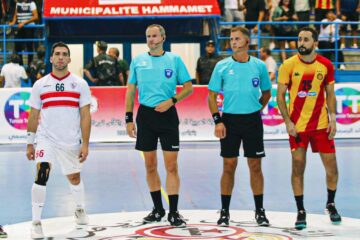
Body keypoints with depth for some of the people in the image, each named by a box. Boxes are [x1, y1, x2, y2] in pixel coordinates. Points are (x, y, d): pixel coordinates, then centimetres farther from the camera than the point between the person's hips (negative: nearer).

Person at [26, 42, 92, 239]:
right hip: (46, 139, -1)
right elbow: (33, 115, 8)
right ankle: (36, 222, -11)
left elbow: (85, 115, -3)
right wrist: (30, 143, 7)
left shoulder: (80, 84, -1)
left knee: (74, 178, 16)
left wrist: (85, 144, -9)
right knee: (41, 175, -19)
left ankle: (80, 209, 44)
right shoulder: (40, 85, 2)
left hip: (71, 141, 1)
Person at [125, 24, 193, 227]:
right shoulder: (138, 61, 7)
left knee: (171, 166, -5)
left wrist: (171, 101, -12)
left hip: (167, 114, -2)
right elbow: (131, 91, 10)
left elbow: (189, 87, 3)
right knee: (150, 166, 8)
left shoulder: (174, 60, 1)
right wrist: (129, 119, 4)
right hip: (145, 114, 2)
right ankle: (158, 209, 21)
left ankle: (173, 212, -1)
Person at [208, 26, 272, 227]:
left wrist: (256, 109, 6)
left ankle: (260, 211, 14)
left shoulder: (259, 66, 3)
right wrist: (218, 121, -7)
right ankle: (225, 212, 11)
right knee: (229, 166, 2)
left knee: (255, 166, 4)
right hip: (229, 119, 0)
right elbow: (212, 95, 3)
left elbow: (266, 93, 16)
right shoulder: (222, 66, 1)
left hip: (252, 120, 1)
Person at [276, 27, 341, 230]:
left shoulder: (326, 65, -1)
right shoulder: (288, 66, -6)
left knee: (331, 166, 5)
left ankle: (331, 204, 28)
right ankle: (301, 211, 12)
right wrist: (288, 122, -10)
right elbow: (280, 95, -2)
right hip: (297, 125, -2)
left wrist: (333, 119, -3)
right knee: (298, 167, 0)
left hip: (321, 124, 2)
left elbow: (330, 94, 7)